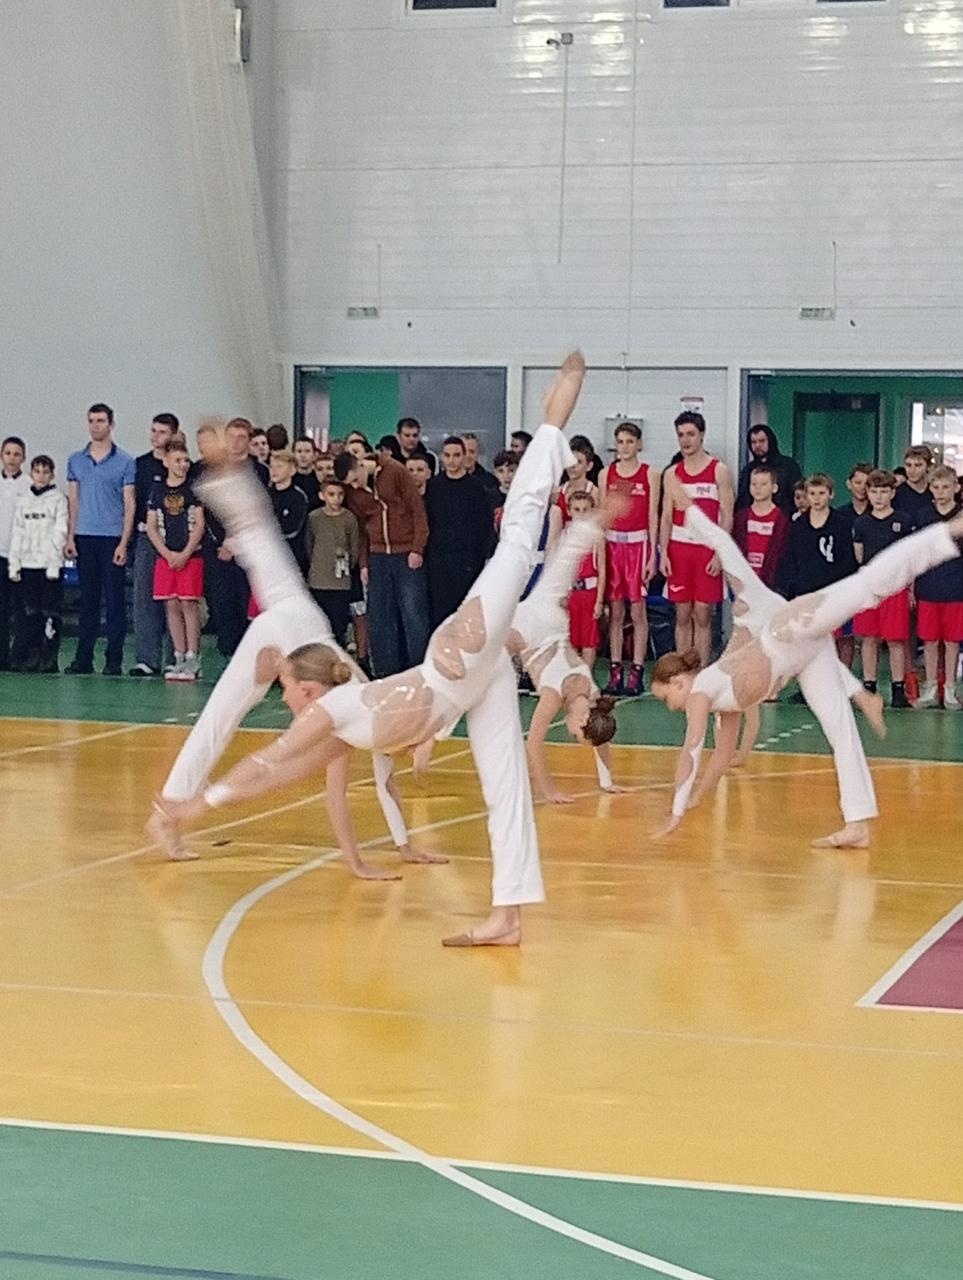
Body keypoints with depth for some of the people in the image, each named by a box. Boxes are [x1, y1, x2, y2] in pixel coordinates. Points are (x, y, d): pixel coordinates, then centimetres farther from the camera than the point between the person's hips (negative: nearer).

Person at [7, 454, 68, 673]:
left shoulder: (58, 499, 1)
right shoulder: (23, 500, 12)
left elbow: (60, 532, -4)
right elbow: (17, 533, 12)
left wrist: (54, 564, -11)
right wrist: (14, 564, 5)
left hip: (50, 564, -3)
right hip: (28, 564, 3)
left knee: (51, 613, -3)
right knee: (29, 613, 2)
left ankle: (49, 660, 1)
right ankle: (28, 657, 6)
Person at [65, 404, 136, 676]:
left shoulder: (125, 462, 0)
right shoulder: (76, 460, 11)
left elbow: (130, 504, -2)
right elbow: (73, 500, 14)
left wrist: (124, 543, -9)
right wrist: (70, 536, 4)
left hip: (112, 538, -3)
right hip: (84, 539, 3)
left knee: (114, 600, -1)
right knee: (88, 600, 7)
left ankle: (114, 660, 3)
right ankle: (83, 658, 10)